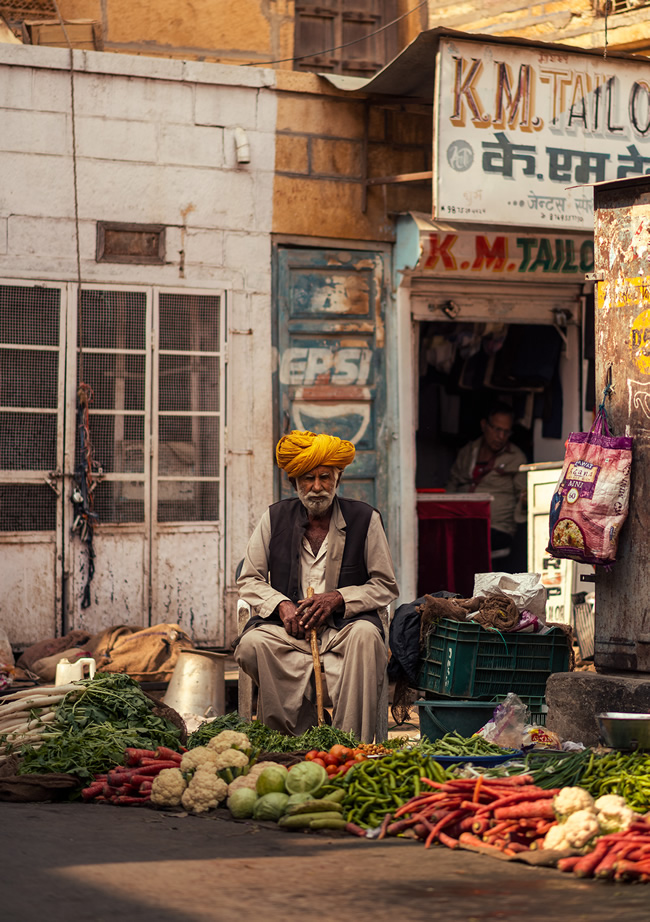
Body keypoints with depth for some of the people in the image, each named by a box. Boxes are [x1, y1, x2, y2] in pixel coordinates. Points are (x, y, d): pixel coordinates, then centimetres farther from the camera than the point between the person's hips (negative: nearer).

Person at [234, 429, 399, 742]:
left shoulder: (365, 519, 5)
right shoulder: (275, 517, 10)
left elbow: (386, 586, 6)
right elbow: (248, 581, 11)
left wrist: (338, 598, -11)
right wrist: (281, 605, -9)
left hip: (343, 625, -1)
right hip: (289, 627, 1)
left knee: (365, 635, -36)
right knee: (252, 644, -31)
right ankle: (297, 737, -24)